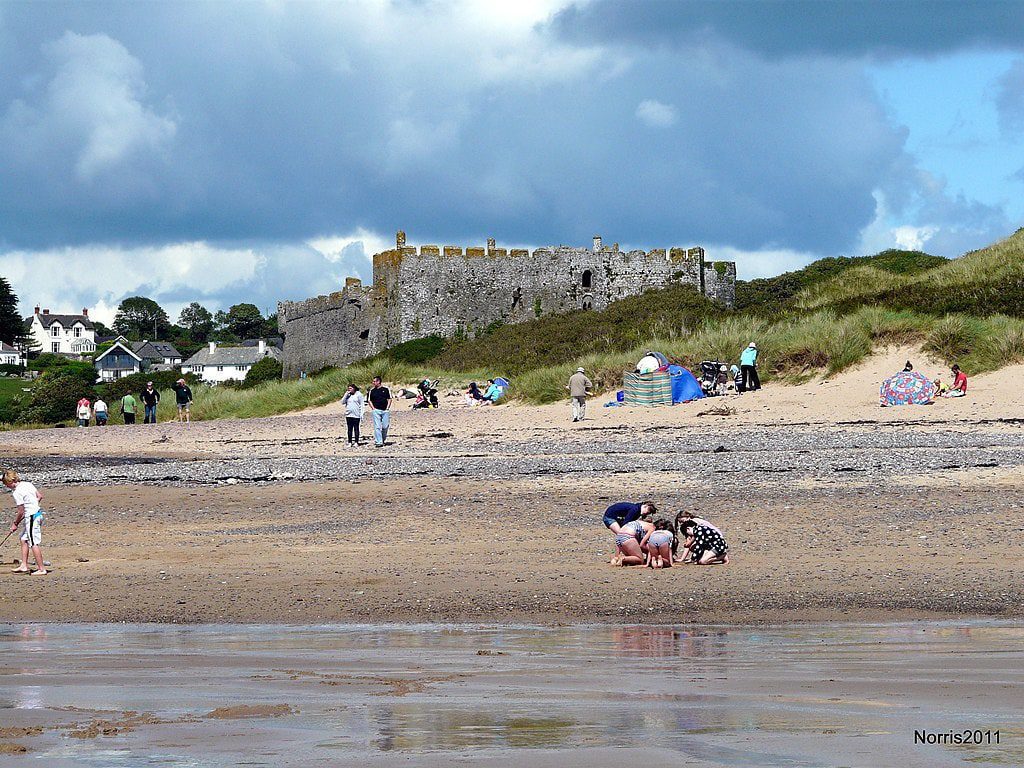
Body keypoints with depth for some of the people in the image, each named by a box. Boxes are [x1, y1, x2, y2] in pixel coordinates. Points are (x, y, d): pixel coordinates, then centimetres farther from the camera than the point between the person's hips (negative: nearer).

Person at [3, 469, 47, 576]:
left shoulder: (17, 493, -17)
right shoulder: (27, 484, 7)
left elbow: (21, 512, -14)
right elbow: (40, 496, 15)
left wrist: (15, 523, 0)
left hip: (31, 517, -10)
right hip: (38, 513, 10)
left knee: (34, 543, -4)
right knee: (24, 539, 18)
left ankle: (42, 569, -2)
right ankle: (24, 565, 21)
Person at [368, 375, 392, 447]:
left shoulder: (386, 389, 3)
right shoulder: (372, 390, 7)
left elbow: (389, 399, 7)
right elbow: (370, 400, 13)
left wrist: (387, 408, -3)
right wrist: (373, 408, -1)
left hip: (385, 411, 0)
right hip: (376, 411, 0)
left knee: (385, 426, 0)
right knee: (377, 427, -6)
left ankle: (383, 439, 22)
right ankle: (378, 442, -7)